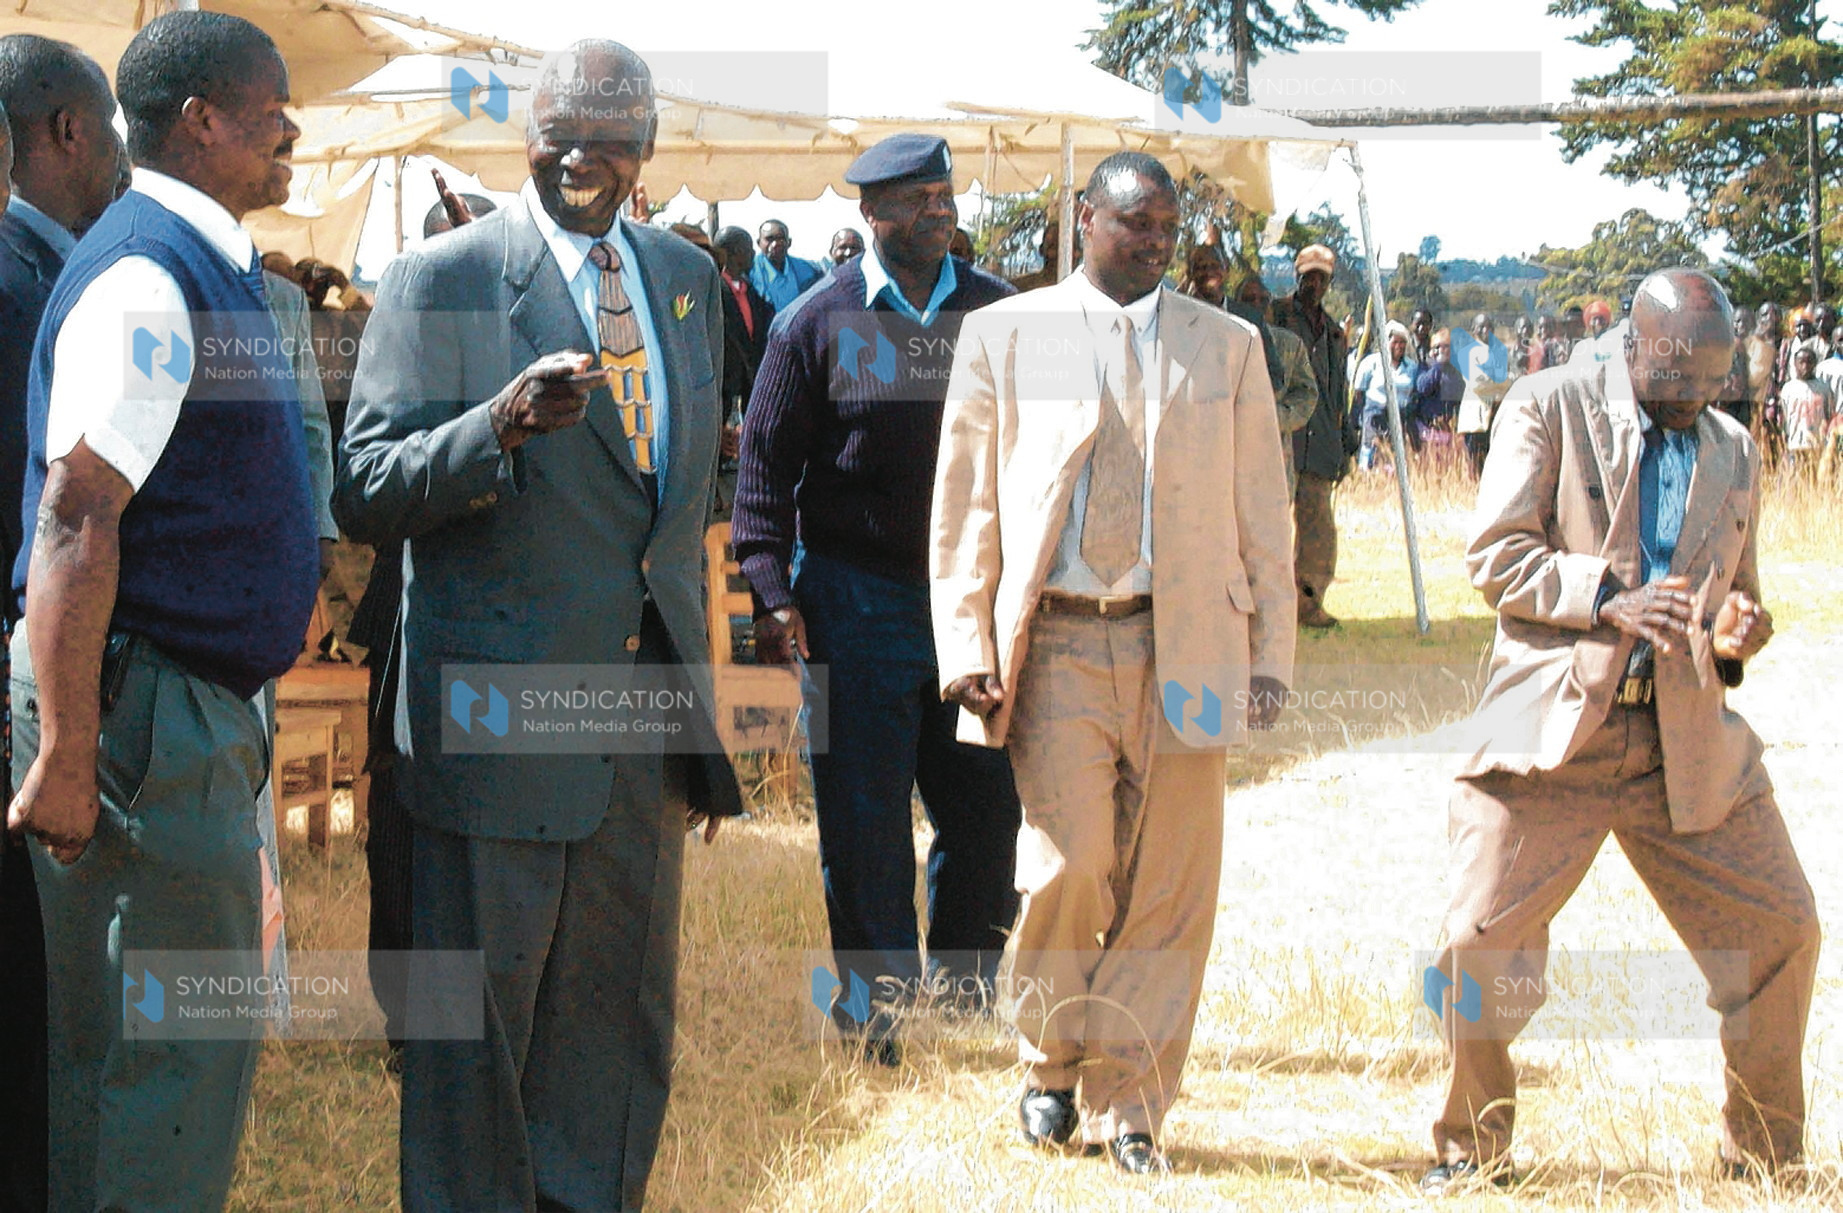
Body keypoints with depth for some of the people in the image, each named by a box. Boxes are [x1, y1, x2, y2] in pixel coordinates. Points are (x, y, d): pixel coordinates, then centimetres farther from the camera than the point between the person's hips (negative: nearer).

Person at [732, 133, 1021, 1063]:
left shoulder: (998, 314, 8)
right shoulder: (819, 323, -1)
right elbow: (766, 465, 0)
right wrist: (772, 593, -8)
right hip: (857, 598, -3)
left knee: (986, 805, 7)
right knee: (862, 817, 0)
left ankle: (966, 980, 23)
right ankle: (878, 1004, 11)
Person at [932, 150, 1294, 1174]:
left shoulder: (1228, 347, 13)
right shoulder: (1005, 337, 10)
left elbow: (1264, 516, 13)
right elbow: (965, 502, 8)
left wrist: (1273, 657, 6)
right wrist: (965, 646, 0)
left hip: (1185, 647, 2)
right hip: (1056, 642, -2)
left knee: (1168, 889, -1)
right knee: (1073, 864, -12)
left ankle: (1128, 1108, 11)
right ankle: (1051, 1067, 14)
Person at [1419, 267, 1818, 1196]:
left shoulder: (1732, 451, 17)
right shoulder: (1549, 408, 1)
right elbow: (1495, 554, -6)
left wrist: (1737, 633, 1)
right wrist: (1607, 597, -19)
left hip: (1689, 738, 4)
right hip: (1553, 730, -4)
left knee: (1781, 932, 2)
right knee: (1482, 941, -10)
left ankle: (1764, 1156, 19)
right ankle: (1473, 1148, 11)